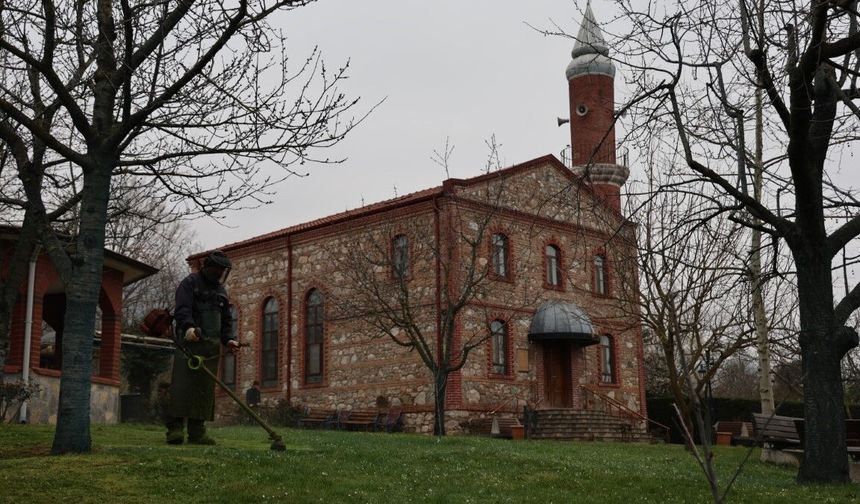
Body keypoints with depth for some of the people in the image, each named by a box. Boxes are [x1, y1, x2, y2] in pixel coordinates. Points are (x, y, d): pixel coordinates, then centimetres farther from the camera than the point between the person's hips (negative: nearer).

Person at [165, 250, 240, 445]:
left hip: (211, 345, 6)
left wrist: (228, 339, 10)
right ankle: (175, 427, -14)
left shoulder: (221, 290, 23)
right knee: (182, 383, -13)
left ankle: (197, 431, 1)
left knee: (205, 388, 0)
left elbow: (225, 319, 26)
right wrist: (188, 326, -33)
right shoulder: (190, 283, 2)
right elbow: (182, 309, -14)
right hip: (189, 341, -6)